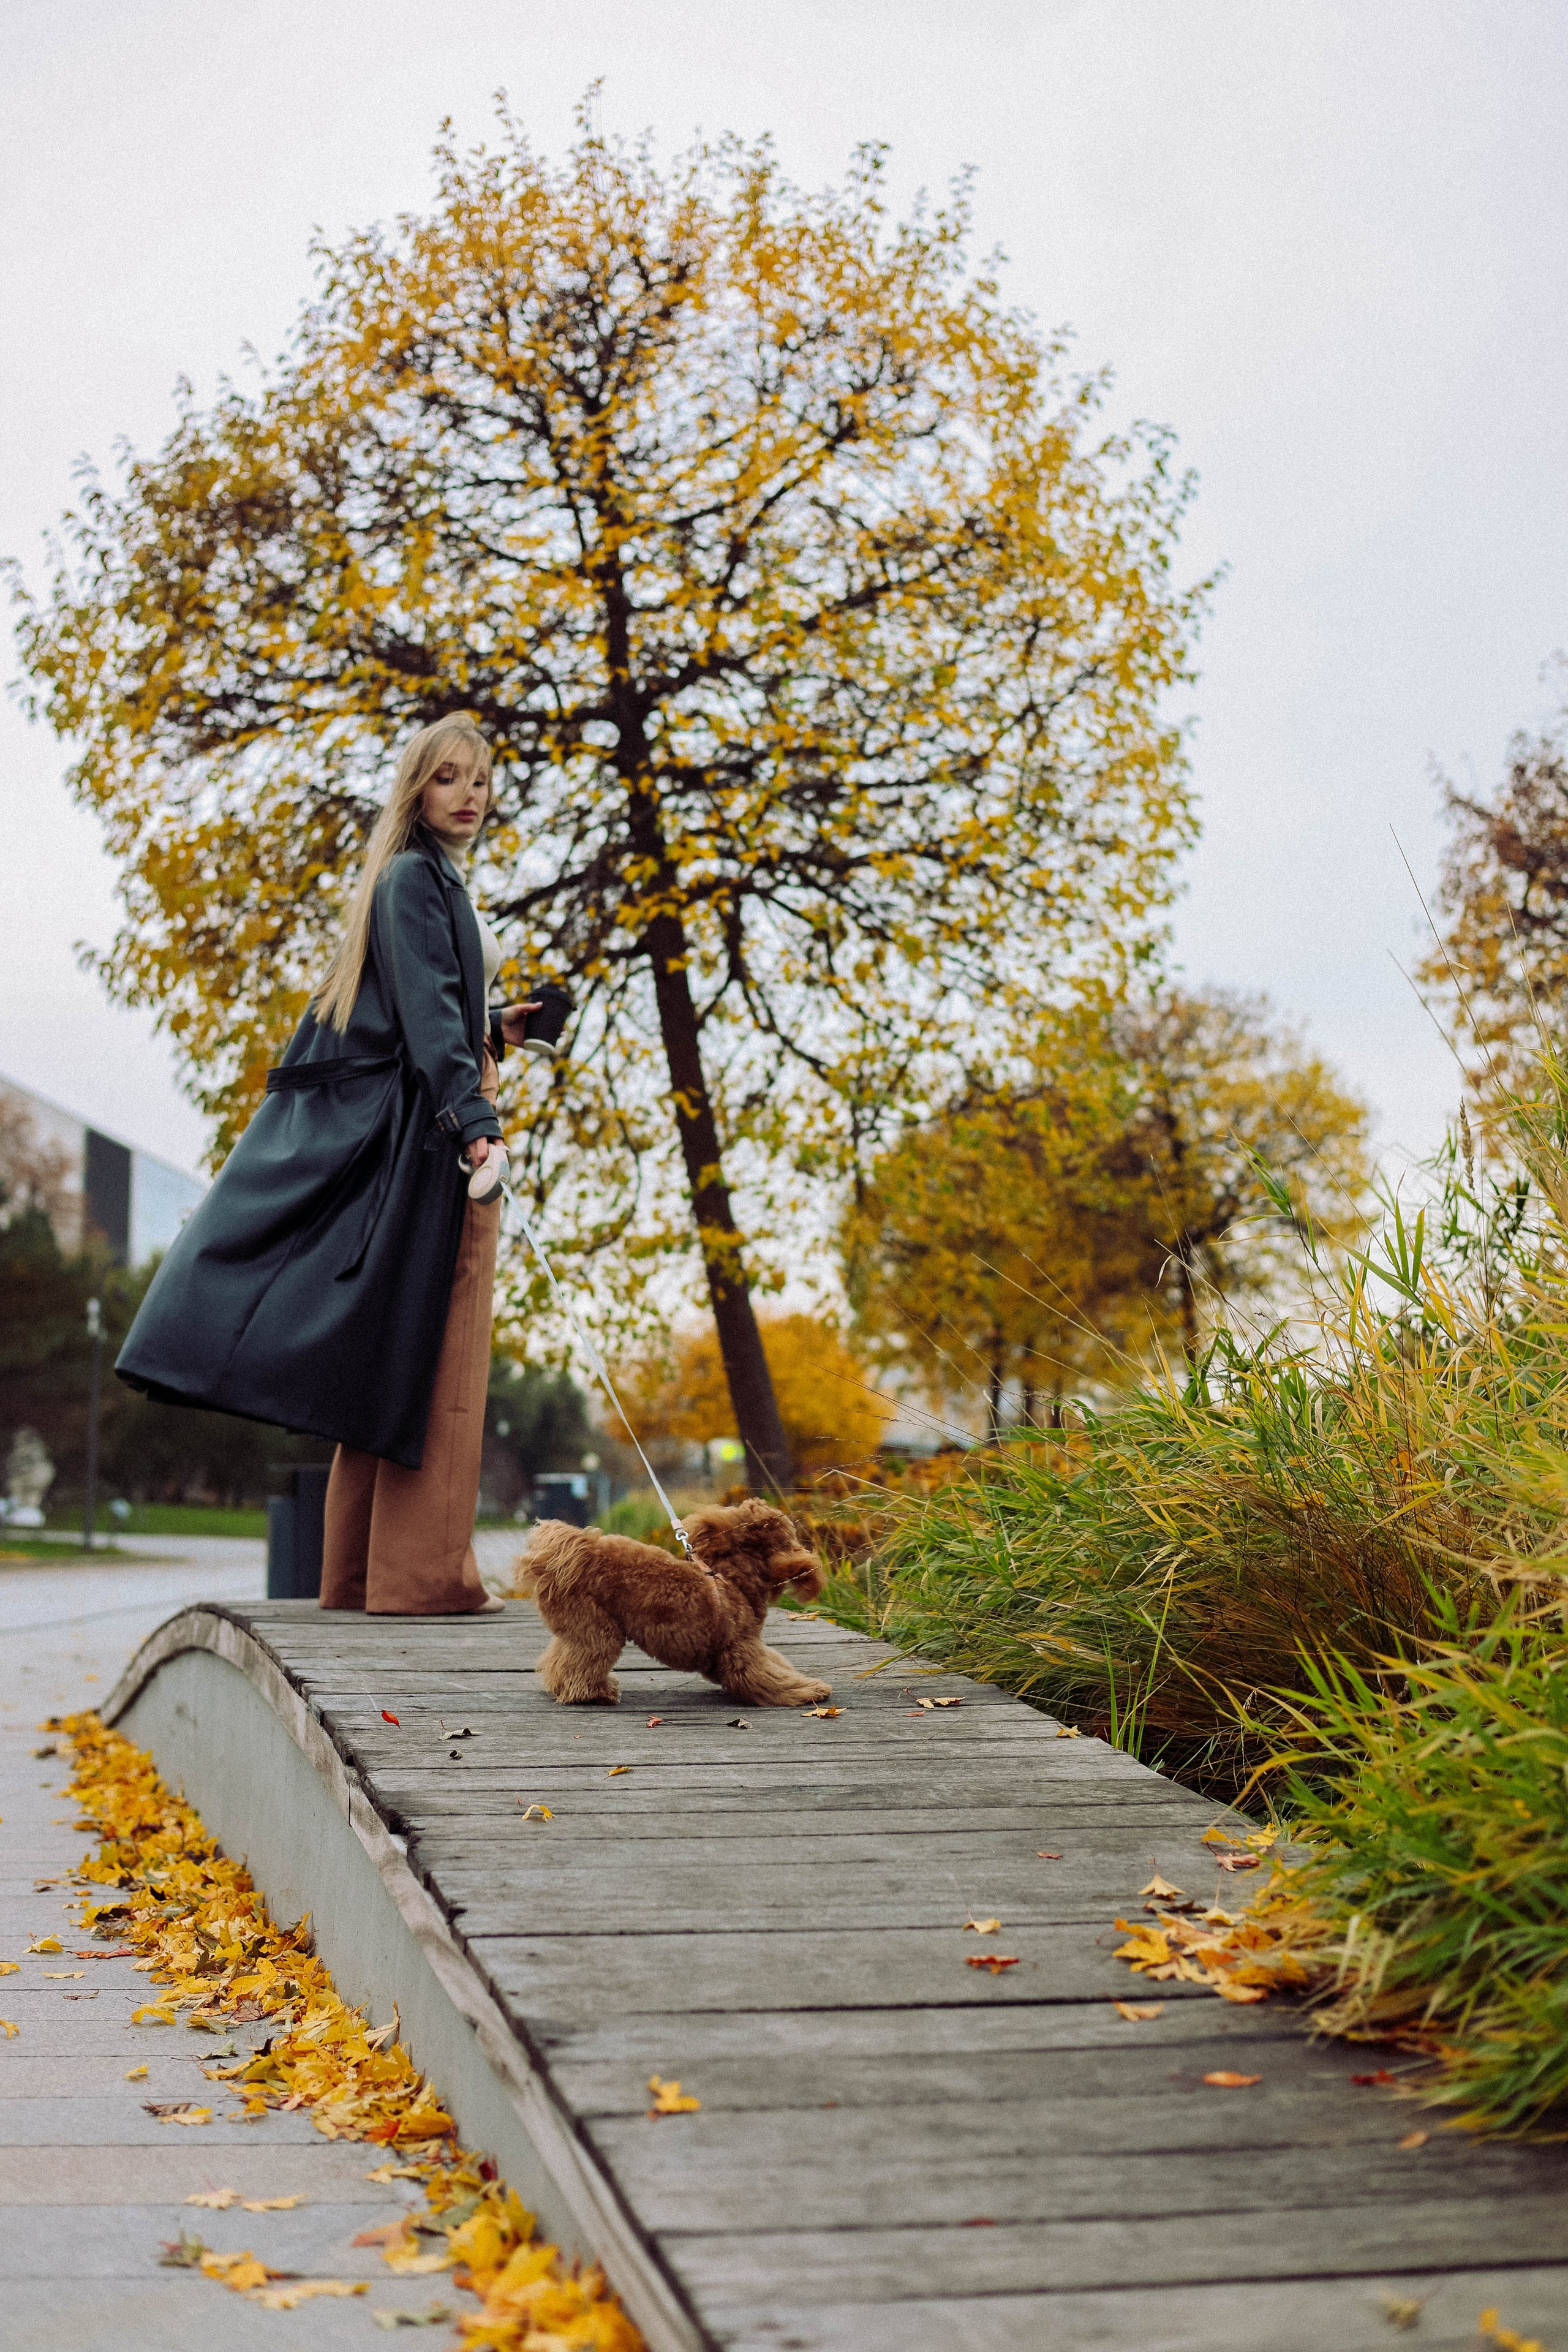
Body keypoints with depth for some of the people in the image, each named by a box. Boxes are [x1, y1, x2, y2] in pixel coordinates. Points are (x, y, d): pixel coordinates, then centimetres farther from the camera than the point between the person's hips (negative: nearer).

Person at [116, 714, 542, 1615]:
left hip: (416, 1129, 10)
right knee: (435, 1349, -11)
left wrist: (494, 1031, 14)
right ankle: (422, 1572, -10)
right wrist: (472, 1117, -28)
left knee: (398, 1354, 9)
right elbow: (427, 1007, -19)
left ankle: (364, 1572, 13)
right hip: (428, 1130, -10)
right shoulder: (415, 877, -7)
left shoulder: (436, 883, 24)